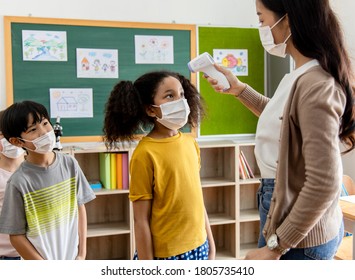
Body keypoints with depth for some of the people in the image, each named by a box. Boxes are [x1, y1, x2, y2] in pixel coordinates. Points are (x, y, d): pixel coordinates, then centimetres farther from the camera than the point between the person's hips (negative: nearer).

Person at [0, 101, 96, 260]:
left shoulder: (69, 164, -5)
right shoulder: (19, 182, -16)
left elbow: (80, 208, 4)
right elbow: (16, 235, -10)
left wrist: (82, 254, 1)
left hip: (72, 261, 4)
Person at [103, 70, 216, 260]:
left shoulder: (190, 143, 3)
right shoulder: (145, 153, -16)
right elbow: (141, 220, -14)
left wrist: (209, 241, 14)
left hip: (197, 247, 6)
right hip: (165, 255, -6)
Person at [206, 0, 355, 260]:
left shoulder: (316, 85, -25)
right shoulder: (301, 76, 4)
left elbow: (323, 184, -27)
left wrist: (275, 247, -21)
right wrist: (239, 89, 19)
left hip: (299, 236, -9)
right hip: (289, 215, 9)